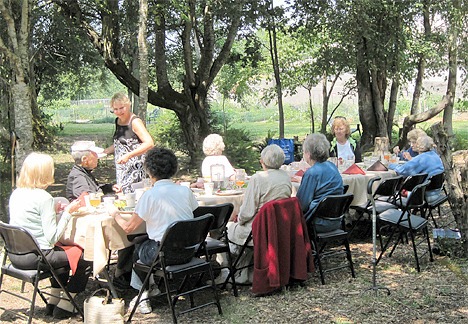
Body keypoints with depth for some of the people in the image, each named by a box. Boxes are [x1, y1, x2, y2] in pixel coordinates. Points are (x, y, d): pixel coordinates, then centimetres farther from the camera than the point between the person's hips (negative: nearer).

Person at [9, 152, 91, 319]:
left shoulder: (16, 194, 5)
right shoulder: (44, 198, -20)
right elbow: (52, 237, -21)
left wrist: (53, 210, 15)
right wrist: (67, 212, -12)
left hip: (15, 255, 9)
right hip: (35, 257, -9)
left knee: (62, 252, 32)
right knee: (85, 261, 7)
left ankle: (53, 302, 32)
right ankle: (64, 307, 14)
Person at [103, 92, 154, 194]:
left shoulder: (135, 122, -12)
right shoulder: (118, 121, 12)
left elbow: (149, 143, -22)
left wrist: (129, 155, -27)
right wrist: (105, 151, 12)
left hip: (134, 167, -8)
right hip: (121, 169, 8)